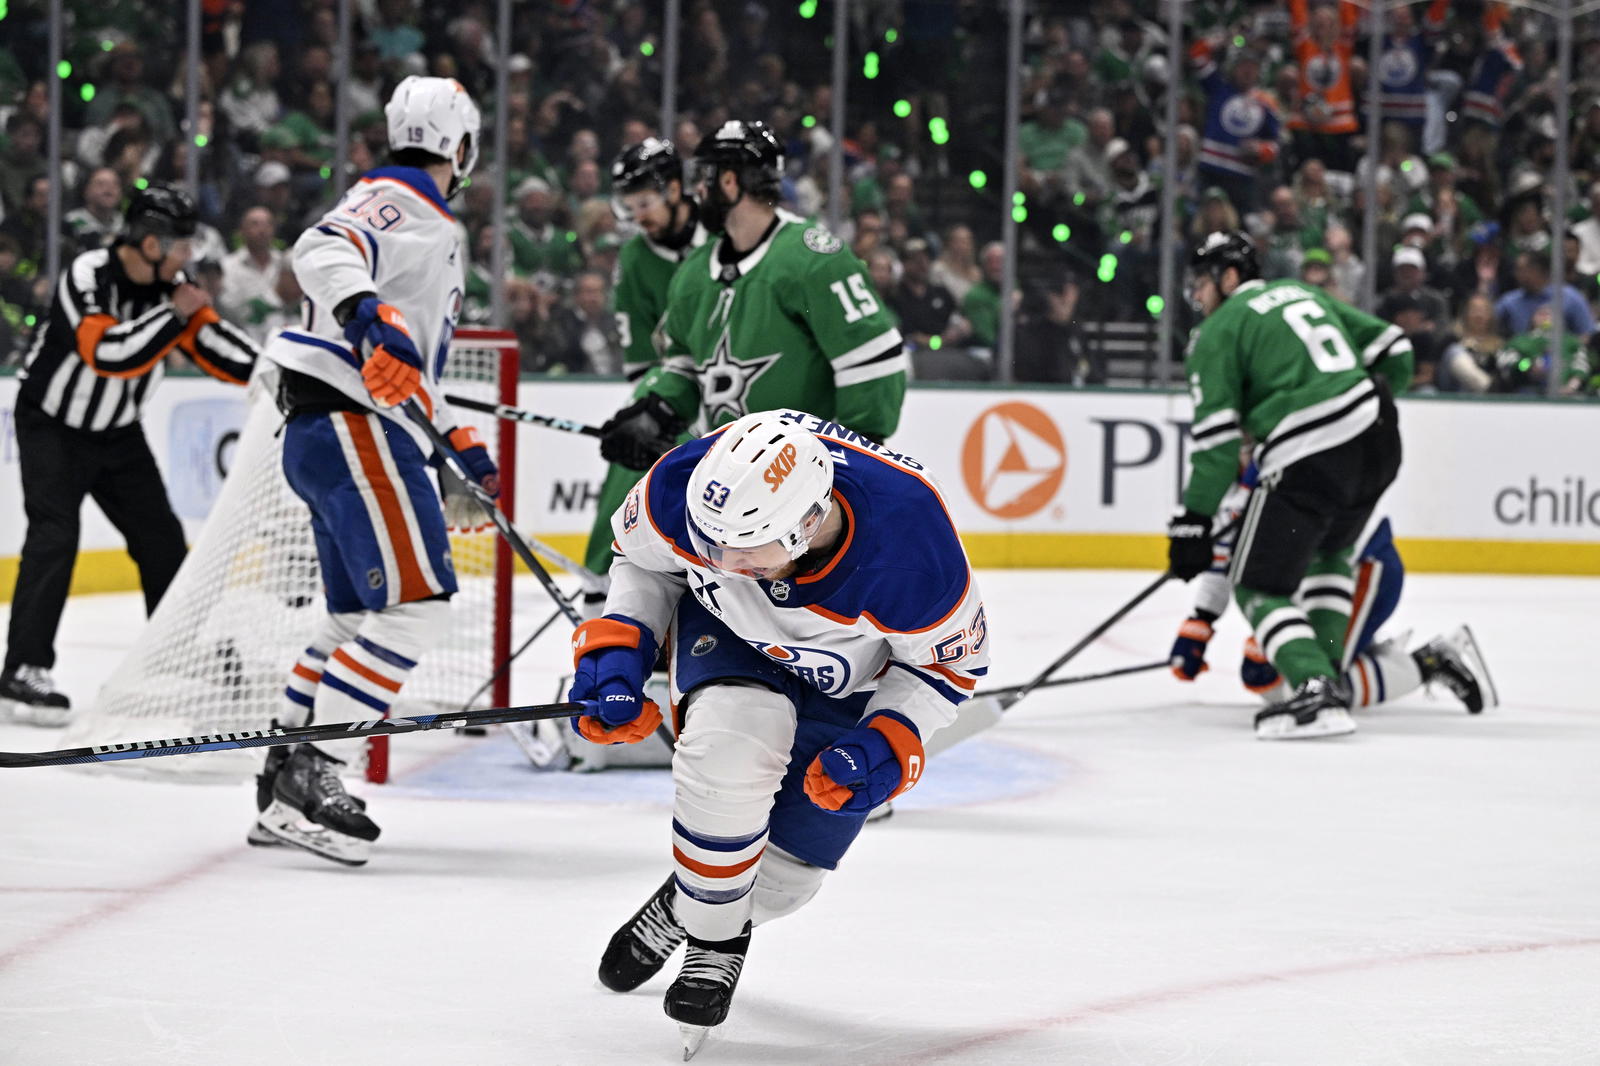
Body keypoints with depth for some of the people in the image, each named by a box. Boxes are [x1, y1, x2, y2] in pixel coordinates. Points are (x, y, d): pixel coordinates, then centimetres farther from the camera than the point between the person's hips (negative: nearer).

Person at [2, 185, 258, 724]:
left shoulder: (170, 284, -7)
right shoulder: (87, 277, -27)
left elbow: (211, 342, 1)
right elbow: (108, 353, -38)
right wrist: (173, 314, -33)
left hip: (117, 431, 7)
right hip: (53, 423, -7)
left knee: (161, 537, 8)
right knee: (54, 536, -19)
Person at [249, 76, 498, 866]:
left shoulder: (432, 230, 27)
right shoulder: (399, 201, -5)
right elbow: (325, 251, -26)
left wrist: (462, 448, 33)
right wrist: (367, 313, -43)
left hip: (333, 435, 11)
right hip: (351, 424, -11)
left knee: (361, 614, 15)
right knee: (417, 601, -15)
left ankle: (285, 784, 17)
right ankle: (308, 777, -19)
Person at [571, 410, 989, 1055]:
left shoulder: (909, 542, -41)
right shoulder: (687, 486, -35)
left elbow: (951, 661, -20)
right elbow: (644, 558, -8)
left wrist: (886, 745, -31)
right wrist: (618, 651, -20)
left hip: (852, 681, 0)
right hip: (728, 630, 1)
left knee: (784, 872, 0)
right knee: (735, 739, -32)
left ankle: (711, 911, 37)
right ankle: (708, 931, -9)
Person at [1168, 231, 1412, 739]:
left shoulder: (1218, 331, 2)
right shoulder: (1303, 293, 22)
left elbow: (1216, 436, -7)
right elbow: (1392, 349, 21)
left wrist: (1194, 519, -5)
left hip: (1308, 461, -7)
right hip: (1378, 441, 7)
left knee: (1259, 585, 2)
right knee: (1331, 552, 33)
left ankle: (1316, 691, -18)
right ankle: (1328, 669, 24)